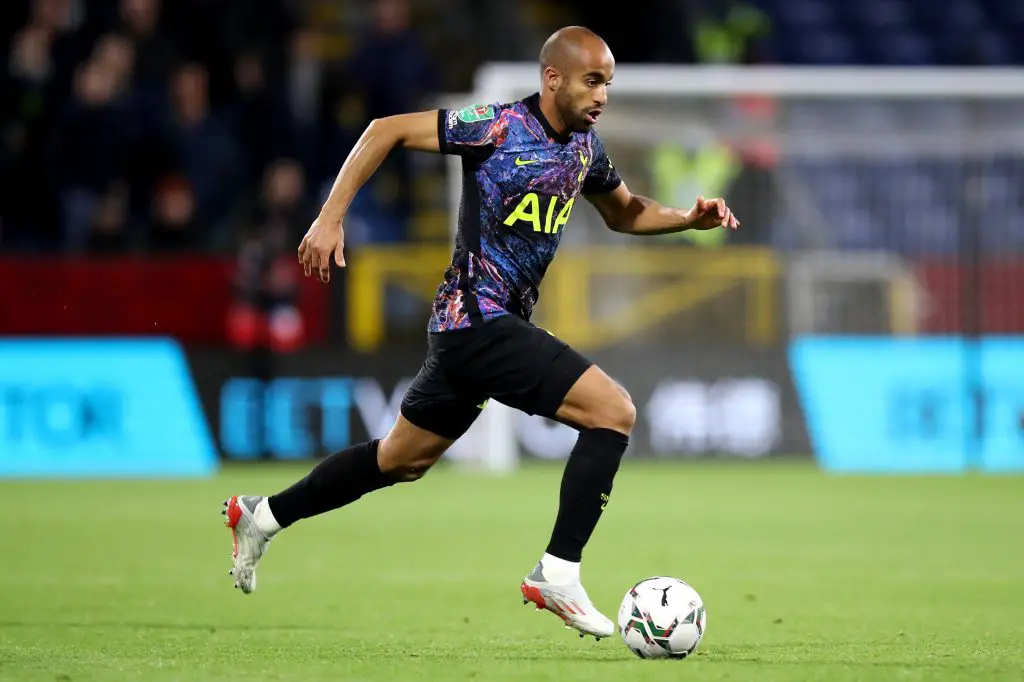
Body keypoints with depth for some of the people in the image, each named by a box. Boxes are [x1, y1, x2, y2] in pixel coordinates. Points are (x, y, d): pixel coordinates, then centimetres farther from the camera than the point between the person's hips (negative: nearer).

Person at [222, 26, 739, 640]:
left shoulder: (586, 147, 9)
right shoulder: (499, 127, -15)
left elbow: (626, 214, 26)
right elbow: (387, 130, -10)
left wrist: (690, 218, 8)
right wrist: (330, 219, -15)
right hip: (479, 319, -9)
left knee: (403, 459, 21)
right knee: (614, 410, -18)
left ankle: (262, 517, 36)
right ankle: (557, 576, -15)